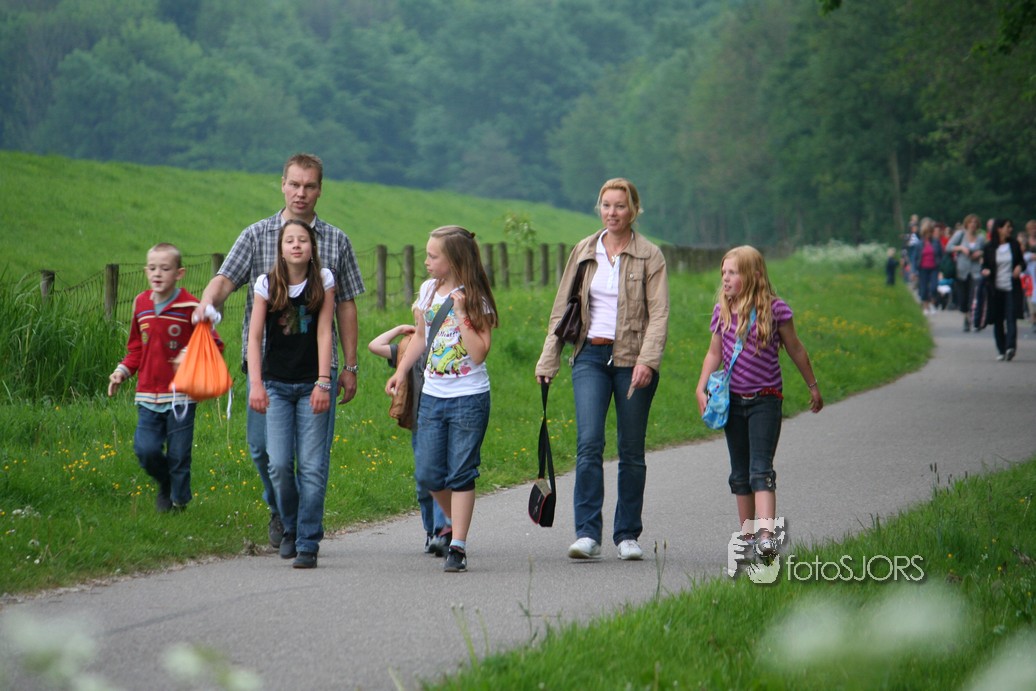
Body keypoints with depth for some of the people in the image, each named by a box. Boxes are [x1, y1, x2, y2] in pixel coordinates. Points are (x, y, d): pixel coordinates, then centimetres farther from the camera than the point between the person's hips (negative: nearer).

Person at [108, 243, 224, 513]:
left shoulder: (190, 307, -9)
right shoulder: (141, 304, 6)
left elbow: (214, 345, -4)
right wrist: (122, 371, 3)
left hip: (180, 394, -4)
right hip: (148, 395, 4)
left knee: (178, 454, 2)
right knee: (146, 449, -6)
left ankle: (178, 499, 23)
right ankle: (165, 485, 23)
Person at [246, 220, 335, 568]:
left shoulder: (323, 281, 1)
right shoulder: (267, 284, 0)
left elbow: (324, 332, -2)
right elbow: (255, 336, -1)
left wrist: (323, 383, -8)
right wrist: (255, 384, -10)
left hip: (311, 385, 0)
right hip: (277, 385, 0)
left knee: (312, 466, -7)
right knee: (280, 464, -7)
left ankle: (308, 543, -2)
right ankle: (290, 529, 18)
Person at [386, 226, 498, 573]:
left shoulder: (475, 299, -9)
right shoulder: (428, 291, 7)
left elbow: (479, 352, -17)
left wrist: (461, 315, -21)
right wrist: (401, 370, 12)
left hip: (469, 398, -6)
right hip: (432, 396, 6)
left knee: (460, 475, -4)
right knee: (427, 474, 4)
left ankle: (458, 547, -1)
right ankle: (455, 524, 28)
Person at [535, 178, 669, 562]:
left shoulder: (649, 257, -1)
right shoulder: (584, 252, 9)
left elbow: (659, 314, -7)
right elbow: (562, 308, 14)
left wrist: (647, 361, -21)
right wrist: (548, 360, 10)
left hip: (632, 360, -2)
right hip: (591, 357, 2)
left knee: (632, 451, 5)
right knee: (588, 442, -13)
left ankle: (627, 535, 14)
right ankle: (587, 533, -14)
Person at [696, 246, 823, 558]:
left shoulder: (774, 309, -8)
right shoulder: (723, 310, 3)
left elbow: (795, 350, 3)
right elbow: (714, 353, 12)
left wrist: (813, 387, 11)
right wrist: (702, 389, 0)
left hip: (765, 400, -4)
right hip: (732, 400, 4)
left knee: (761, 470, -15)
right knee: (740, 474, 11)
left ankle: (766, 535, -25)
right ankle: (747, 536, 21)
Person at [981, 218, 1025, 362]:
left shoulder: (1014, 244, 4)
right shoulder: (989, 247, 1)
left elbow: (1021, 261, 13)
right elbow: (985, 265, 8)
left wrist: (1020, 267, -9)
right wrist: (985, 271, -15)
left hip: (1012, 287, 0)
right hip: (996, 289, 0)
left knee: (1011, 318, -14)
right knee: (998, 320, 5)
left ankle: (1010, 347, -23)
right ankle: (1001, 350, 15)